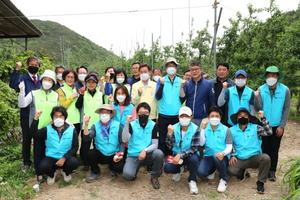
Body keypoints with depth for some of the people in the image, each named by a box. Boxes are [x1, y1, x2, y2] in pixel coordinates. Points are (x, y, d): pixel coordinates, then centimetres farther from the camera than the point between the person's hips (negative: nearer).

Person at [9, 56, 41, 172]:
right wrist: (17, 70, -29)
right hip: (26, 114, -2)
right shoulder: (22, 78, -1)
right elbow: (13, 85, -22)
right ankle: (26, 163, 21)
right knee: (26, 139, 7)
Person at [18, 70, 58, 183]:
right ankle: (39, 173, 18)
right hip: (38, 128, -2)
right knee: (38, 150, 5)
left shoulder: (56, 95, 6)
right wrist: (22, 92, -23)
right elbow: (22, 105, -12)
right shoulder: (34, 93, -2)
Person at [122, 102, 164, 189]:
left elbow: (155, 144, -7)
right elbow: (125, 140, -19)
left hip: (148, 155, 1)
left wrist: (145, 150, -25)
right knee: (127, 175, -27)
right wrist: (127, 123, -26)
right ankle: (136, 167, 11)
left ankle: (154, 177, -4)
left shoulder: (153, 125, -3)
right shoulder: (132, 124, -5)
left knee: (159, 153, -31)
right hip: (133, 156, -1)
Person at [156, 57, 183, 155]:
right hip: (163, 114, -1)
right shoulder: (161, 80, 5)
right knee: (162, 139, 5)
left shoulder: (181, 81, 7)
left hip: (177, 115, 1)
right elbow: (157, 97, -6)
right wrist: (161, 85, -20)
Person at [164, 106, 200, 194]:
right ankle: (179, 170, 15)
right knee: (167, 168, -24)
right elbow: (169, 146, -13)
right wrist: (169, 133, -30)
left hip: (189, 155, -2)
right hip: (176, 155, 2)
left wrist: (180, 155, -31)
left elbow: (194, 148, -19)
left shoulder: (195, 129, -14)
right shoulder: (174, 128, -8)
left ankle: (192, 180, -5)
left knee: (194, 159, -36)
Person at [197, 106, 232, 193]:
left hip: (221, 156, -2)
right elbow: (201, 144, -7)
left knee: (216, 156, -39)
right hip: (208, 156, 2)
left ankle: (224, 179, -11)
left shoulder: (226, 130, -1)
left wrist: (223, 153, -26)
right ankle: (212, 169, 17)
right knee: (201, 173, -24)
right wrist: (203, 129, -15)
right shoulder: (205, 128, 4)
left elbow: (229, 147, -4)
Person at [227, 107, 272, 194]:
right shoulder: (232, 130, 5)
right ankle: (241, 172, 13)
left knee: (265, 157, -33)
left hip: (254, 157, 0)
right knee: (230, 170, -27)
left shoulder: (255, 128, 4)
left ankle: (260, 182, -10)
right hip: (239, 159, 1)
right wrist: (232, 156, -7)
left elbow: (269, 132, -11)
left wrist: (263, 118, -17)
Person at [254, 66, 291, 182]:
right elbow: (259, 108, -10)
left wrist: (282, 126, -7)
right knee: (264, 148, 9)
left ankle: (272, 171, 18)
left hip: (277, 126, 0)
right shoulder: (261, 89, -7)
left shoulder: (285, 90, -8)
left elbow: (286, 109, -5)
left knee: (274, 149, 8)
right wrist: (256, 98, -29)